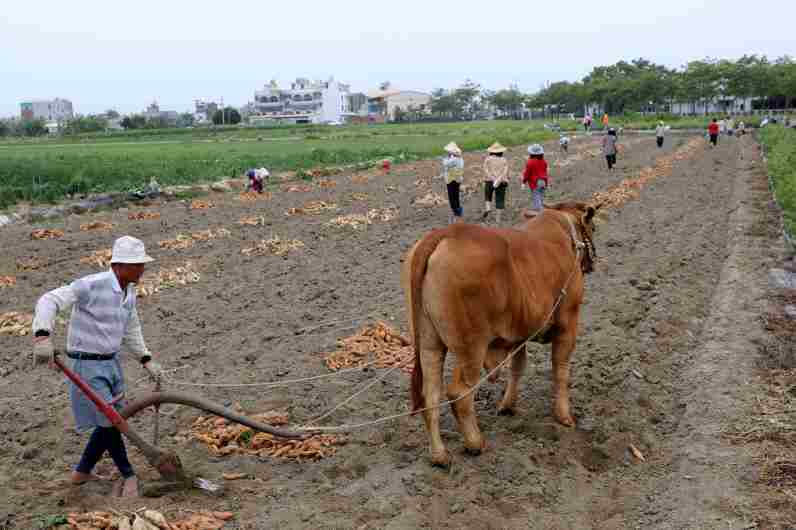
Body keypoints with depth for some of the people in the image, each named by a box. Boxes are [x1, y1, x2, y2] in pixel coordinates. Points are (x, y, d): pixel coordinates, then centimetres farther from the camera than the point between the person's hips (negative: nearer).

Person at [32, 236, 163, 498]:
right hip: (87, 367, -8)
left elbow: (131, 328, 18)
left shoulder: (129, 291, 5)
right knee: (110, 423, -3)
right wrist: (42, 336, -42)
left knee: (111, 423, 13)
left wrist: (147, 360, 15)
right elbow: (49, 301, -27)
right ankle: (129, 475, 17)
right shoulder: (92, 285, -21)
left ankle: (82, 472, 33)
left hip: (111, 363, 8)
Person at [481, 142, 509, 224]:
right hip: (501, 182, 0)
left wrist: (493, 179, -11)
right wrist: (498, 181, -10)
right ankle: (498, 218, 5)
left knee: (488, 196, 22)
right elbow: (505, 172, -6)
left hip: (489, 181, 0)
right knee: (500, 200, 7)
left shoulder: (488, 159, 3)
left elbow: (486, 170, -8)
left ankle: (487, 208, -3)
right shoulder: (504, 160, 5)